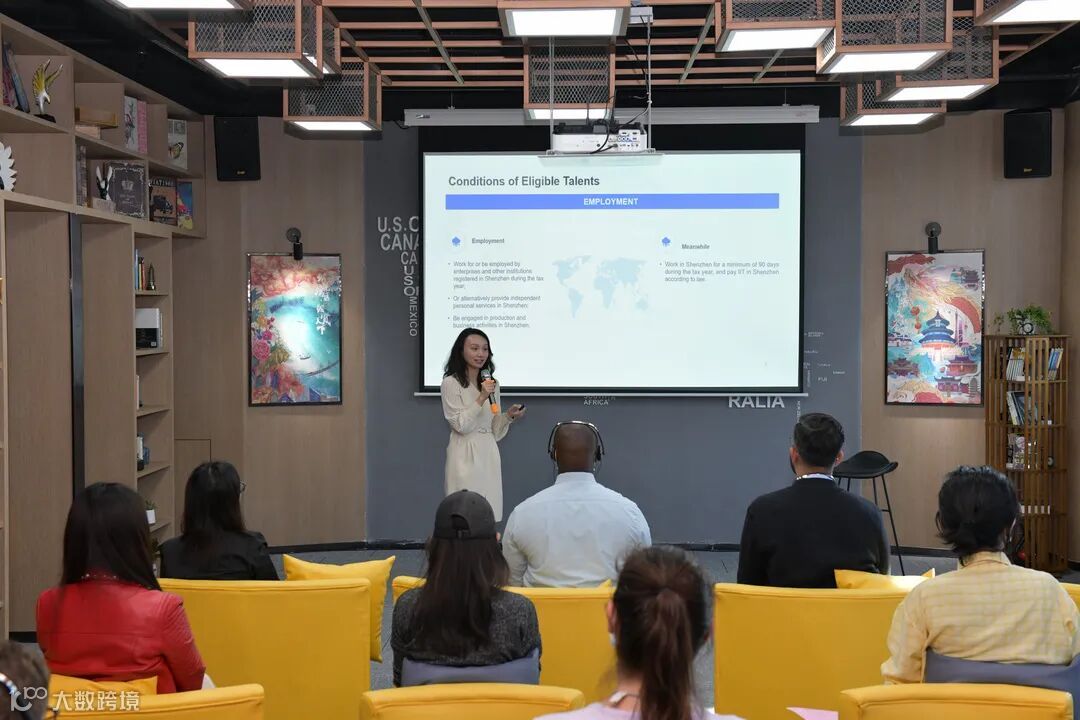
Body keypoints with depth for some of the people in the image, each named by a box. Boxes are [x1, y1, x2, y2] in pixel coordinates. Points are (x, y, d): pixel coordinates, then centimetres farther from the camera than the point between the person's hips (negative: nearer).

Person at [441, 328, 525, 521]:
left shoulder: (492, 384, 13)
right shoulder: (451, 383, -5)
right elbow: (460, 425, -12)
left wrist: (509, 416, -3)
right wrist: (481, 398, -18)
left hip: (489, 453, 6)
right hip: (465, 454, -6)